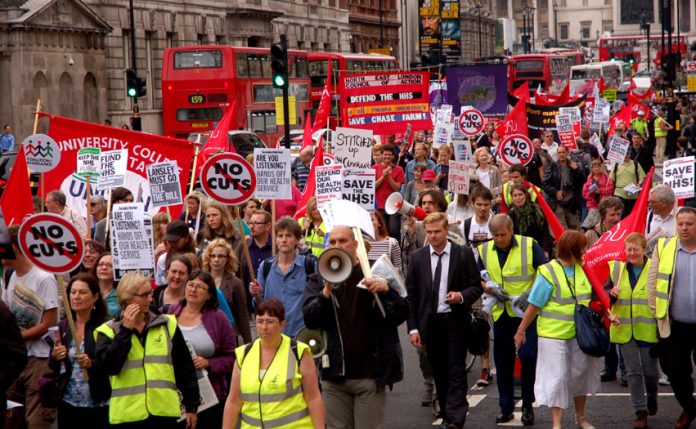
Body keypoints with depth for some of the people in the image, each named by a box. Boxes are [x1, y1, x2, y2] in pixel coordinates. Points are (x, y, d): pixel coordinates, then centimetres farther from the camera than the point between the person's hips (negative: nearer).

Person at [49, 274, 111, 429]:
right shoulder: (62, 327, 7)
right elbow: (54, 369, 12)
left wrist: (92, 364, -23)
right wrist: (55, 357, -8)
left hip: (99, 406, -4)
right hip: (68, 404, 4)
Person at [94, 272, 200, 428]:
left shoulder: (167, 325, 8)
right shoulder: (109, 331, 4)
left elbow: (185, 368, 11)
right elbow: (108, 365, -14)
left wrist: (191, 406, 10)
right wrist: (126, 329, -12)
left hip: (164, 412, 1)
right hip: (127, 415, -1)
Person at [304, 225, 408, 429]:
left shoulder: (375, 273, 4)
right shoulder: (319, 280, 8)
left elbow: (401, 314, -3)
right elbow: (309, 319, -6)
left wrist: (386, 290, -21)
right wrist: (326, 292, -22)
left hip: (370, 374, -2)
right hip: (335, 374, 2)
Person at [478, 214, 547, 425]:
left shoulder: (529, 245, -7)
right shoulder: (484, 250, 5)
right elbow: (479, 280, 10)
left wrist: (531, 293, -18)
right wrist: (491, 289, -10)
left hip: (527, 312, -4)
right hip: (501, 313, 4)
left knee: (528, 356, -8)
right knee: (503, 361, 8)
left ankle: (528, 405, 6)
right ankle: (506, 407, 18)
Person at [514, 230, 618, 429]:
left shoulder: (582, 270, 5)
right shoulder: (548, 273, -13)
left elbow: (591, 298, 18)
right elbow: (534, 306, -10)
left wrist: (608, 314, 7)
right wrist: (521, 331, -6)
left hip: (579, 333, 6)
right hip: (554, 334, -6)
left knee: (580, 374, 13)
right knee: (557, 377, -2)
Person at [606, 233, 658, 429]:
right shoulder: (617, 269, 4)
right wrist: (611, 294, -12)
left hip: (648, 330, -2)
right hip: (624, 330, 2)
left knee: (650, 371, 5)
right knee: (633, 372, 4)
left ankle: (652, 396, 36)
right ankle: (640, 412, 11)